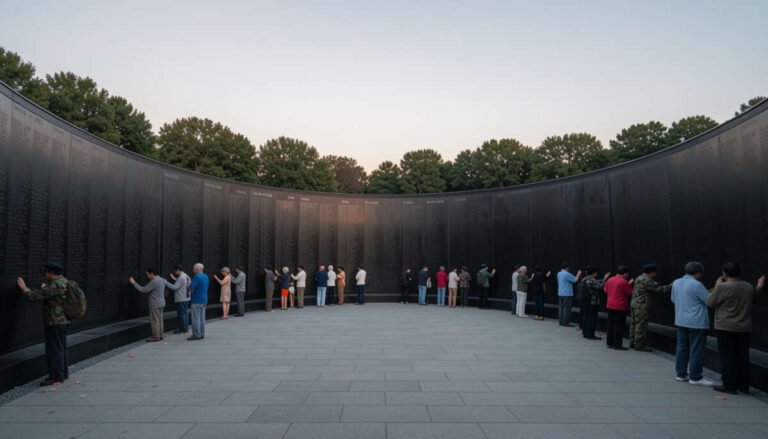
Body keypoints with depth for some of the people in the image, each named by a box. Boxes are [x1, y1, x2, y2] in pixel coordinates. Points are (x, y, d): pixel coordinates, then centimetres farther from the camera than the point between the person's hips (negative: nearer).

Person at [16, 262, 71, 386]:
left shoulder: (55, 285, -19)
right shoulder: (64, 282, 12)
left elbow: (35, 296, -17)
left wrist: (23, 287, -1)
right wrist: (44, 289, 22)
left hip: (55, 323, -10)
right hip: (63, 321, 10)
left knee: (54, 350, -5)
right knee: (61, 349, 16)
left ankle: (56, 377, -1)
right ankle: (63, 374, 24)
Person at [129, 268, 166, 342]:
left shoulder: (154, 282, -20)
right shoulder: (161, 280, 10)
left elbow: (143, 290, -16)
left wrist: (134, 283, -10)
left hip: (155, 304, -9)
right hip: (161, 303, 9)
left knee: (154, 320, -2)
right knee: (159, 319, 13)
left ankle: (156, 336, 2)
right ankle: (160, 335, 18)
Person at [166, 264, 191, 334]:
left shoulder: (181, 278, -18)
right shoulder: (186, 277, 11)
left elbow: (175, 287, -19)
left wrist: (166, 282, -12)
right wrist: (174, 279, 20)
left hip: (181, 299, -9)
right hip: (186, 298, 9)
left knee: (181, 314, -3)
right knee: (185, 313, 12)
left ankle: (182, 329, 1)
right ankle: (186, 328, 18)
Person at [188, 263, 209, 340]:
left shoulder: (197, 277, -16)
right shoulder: (206, 276, 12)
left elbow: (191, 288, -19)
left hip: (196, 300, -9)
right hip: (204, 300, 9)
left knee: (196, 318, -3)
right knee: (202, 318, 12)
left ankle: (196, 335, -1)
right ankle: (202, 334, 15)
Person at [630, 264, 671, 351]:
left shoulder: (639, 278, 17)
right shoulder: (646, 280, -16)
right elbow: (659, 288, -13)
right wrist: (672, 286, -2)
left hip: (635, 304, 11)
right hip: (641, 306, -10)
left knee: (634, 324, 14)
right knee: (641, 325, -5)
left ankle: (633, 343, 20)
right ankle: (639, 345, -1)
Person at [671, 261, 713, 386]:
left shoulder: (676, 283, 5)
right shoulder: (696, 285, -17)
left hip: (680, 321, 7)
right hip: (696, 322, -7)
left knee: (682, 347, 13)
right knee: (696, 350, 0)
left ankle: (680, 374, 19)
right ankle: (695, 377, 5)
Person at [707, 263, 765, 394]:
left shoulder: (723, 287, -17)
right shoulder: (749, 287, 5)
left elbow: (710, 303, -10)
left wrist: (717, 286, 1)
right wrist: (759, 287, 39)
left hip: (726, 328, -6)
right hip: (744, 328, 6)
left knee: (728, 357, 0)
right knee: (743, 357, 12)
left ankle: (729, 385, 4)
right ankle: (744, 385, 19)